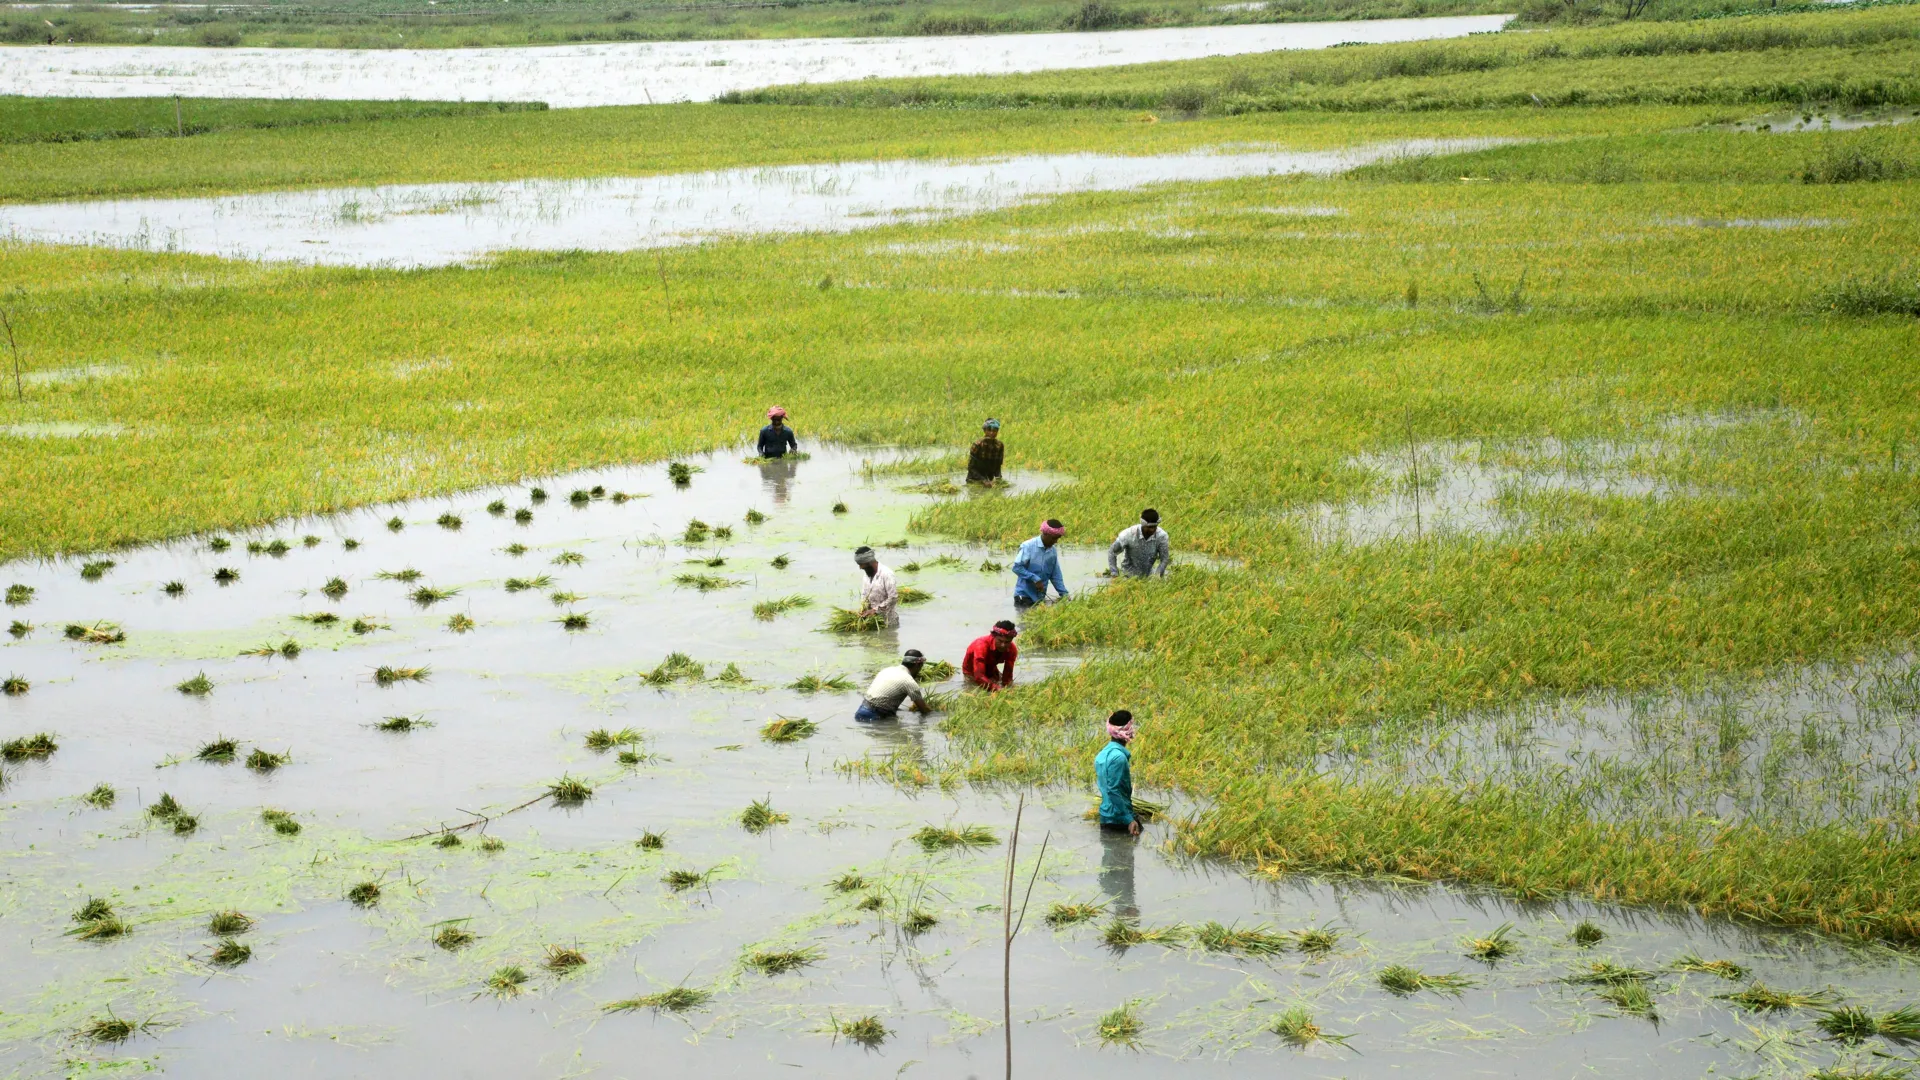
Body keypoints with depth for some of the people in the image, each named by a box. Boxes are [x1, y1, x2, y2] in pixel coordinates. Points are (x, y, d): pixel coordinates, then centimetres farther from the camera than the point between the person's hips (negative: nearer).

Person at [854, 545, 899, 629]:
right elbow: (864, 594, 15)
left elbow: (893, 598, -22)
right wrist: (863, 609, -5)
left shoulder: (886, 574, -18)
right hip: (873, 619, 7)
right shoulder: (867, 574, 7)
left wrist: (875, 610, -22)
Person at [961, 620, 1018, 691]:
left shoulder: (1012, 649, -25)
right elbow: (979, 676, -48)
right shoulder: (982, 645, -40)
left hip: (991, 669, 4)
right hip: (972, 671, -4)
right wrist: (996, 688, -62)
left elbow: (1007, 675, -24)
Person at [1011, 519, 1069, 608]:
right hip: (1024, 595, -6)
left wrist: (1064, 594, 2)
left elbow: (1055, 576, 12)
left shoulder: (1053, 552, 5)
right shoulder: (1028, 546, -13)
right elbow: (1017, 567, -16)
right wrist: (1035, 579, -21)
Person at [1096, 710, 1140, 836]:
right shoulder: (1119, 757, -20)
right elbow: (1114, 791, -25)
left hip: (1106, 817, 9)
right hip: (1119, 819, -9)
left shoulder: (1103, 754, 10)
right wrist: (1129, 819, -25)